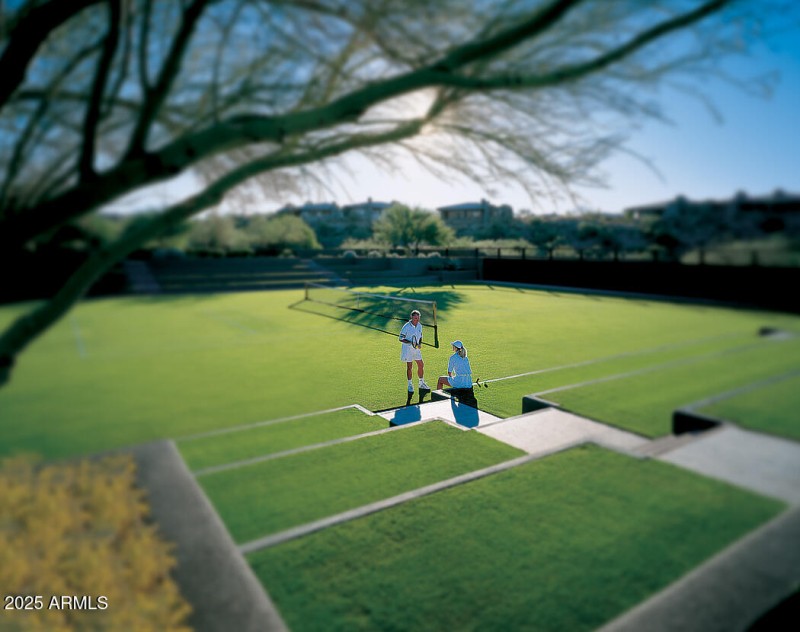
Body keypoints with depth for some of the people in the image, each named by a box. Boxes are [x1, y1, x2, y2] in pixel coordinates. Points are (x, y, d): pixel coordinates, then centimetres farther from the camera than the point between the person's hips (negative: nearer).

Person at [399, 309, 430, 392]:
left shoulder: (419, 325, 1)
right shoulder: (406, 326, -18)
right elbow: (401, 338, -15)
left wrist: (420, 344, -4)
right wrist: (410, 342, -26)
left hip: (417, 348, 6)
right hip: (408, 349, -6)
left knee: (421, 365, 9)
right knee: (409, 367, 2)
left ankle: (422, 384, 24)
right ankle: (410, 385, 17)